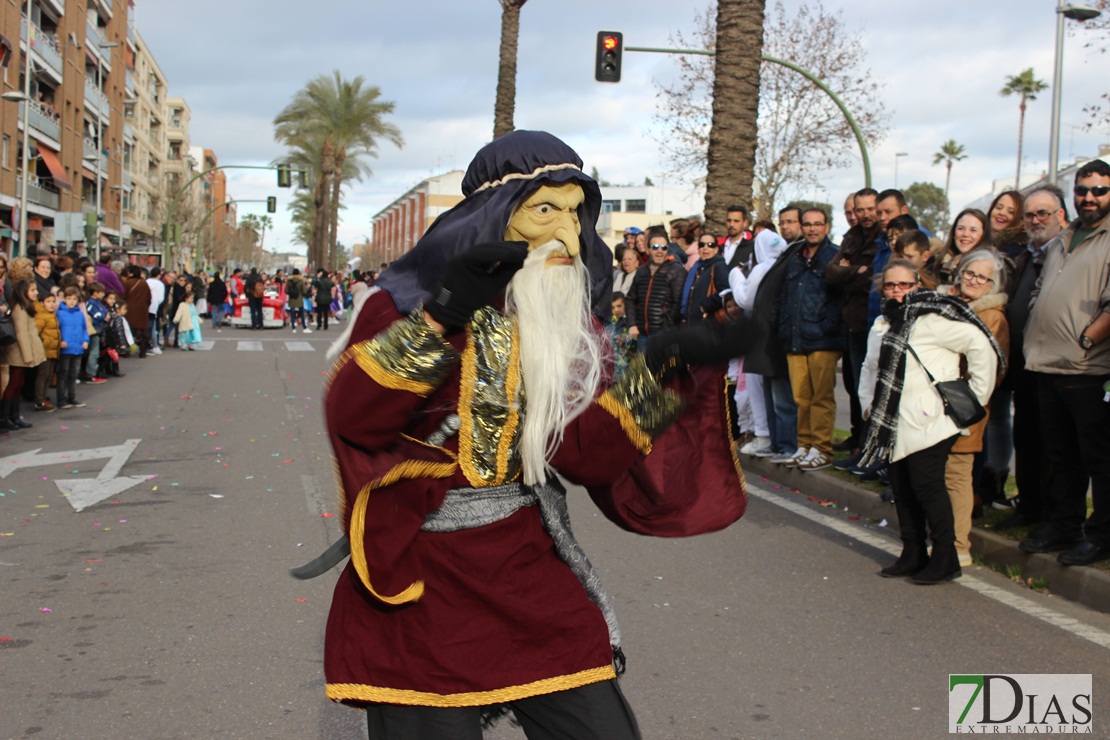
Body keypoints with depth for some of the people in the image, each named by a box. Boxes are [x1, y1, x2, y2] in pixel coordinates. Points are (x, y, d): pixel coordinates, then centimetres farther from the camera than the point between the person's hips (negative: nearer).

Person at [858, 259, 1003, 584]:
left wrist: (976, 395, -8)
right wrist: (869, 404, 17)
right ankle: (913, 555, 18)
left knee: (926, 485, -10)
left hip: (929, 421, -8)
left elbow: (981, 344, -12)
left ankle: (945, 558, 1)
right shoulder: (882, 324, 17)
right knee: (902, 488, 8)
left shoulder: (930, 319, -8)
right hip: (895, 424, 8)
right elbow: (870, 369, 31)